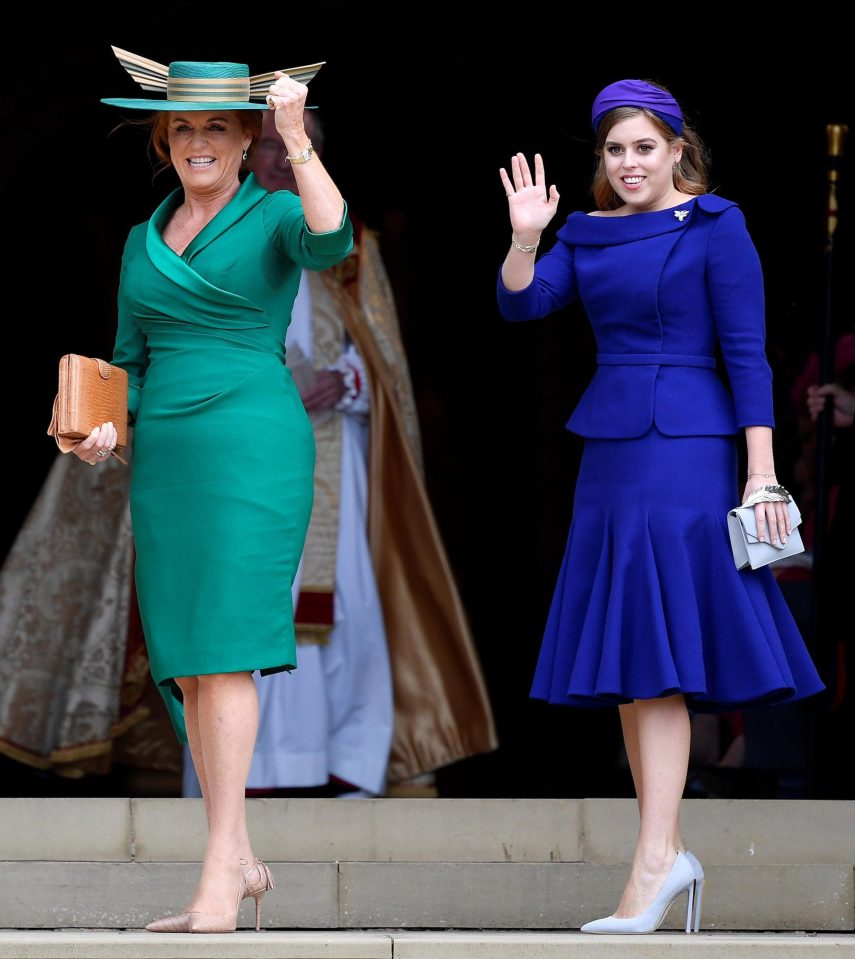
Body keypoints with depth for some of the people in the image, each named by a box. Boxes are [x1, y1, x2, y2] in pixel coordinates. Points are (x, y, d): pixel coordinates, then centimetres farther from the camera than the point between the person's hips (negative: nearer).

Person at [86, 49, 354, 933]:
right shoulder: (143, 241, 17)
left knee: (222, 649, -12)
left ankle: (218, 877, -13)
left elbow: (331, 241, -23)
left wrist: (297, 140, -28)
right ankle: (241, 863, 12)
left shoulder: (272, 218, 0)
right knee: (182, 665, 4)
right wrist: (107, 425, 3)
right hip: (163, 455, 6)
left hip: (252, 445, -6)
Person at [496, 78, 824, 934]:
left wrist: (761, 477, -13)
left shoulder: (714, 229, -4)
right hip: (609, 456, 7)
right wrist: (525, 239, -17)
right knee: (626, 668, 6)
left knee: (653, 654, -15)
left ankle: (655, 857, -19)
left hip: (684, 453, -7)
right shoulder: (587, 234, 13)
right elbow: (521, 303, 1)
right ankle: (668, 856, 10)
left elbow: (747, 355, -8)